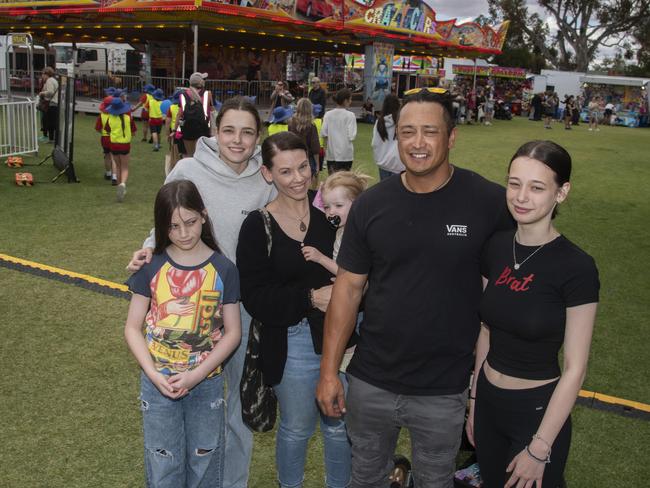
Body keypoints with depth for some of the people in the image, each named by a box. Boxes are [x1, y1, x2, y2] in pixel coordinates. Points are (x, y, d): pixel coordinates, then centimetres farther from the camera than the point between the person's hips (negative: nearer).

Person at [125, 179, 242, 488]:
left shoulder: (223, 269, -8)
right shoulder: (152, 266, -6)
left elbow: (233, 332, -6)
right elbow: (132, 327, -3)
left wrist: (196, 375, -15)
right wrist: (153, 374, -16)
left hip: (207, 383, 0)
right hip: (158, 383, 0)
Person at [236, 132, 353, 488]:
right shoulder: (257, 226, -7)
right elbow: (255, 297, -11)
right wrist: (310, 298, -20)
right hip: (293, 343, -1)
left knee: (340, 425, 18)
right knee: (297, 428, 16)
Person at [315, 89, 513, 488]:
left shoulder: (490, 202, -13)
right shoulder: (370, 205, -6)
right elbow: (349, 288, -1)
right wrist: (329, 371, -1)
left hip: (444, 393, -2)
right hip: (370, 383, 2)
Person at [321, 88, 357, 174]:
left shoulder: (328, 114, 0)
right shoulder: (350, 115, -10)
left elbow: (323, 133, -1)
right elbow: (351, 136, -14)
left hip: (330, 153, 4)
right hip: (345, 154, -3)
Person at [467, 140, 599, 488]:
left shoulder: (577, 268, -20)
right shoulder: (495, 247, -4)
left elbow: (575, 368, -16)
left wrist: (540, 448, -14)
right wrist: (475, 398, 11)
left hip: (538, 410, -5)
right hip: (487, 401, 5)